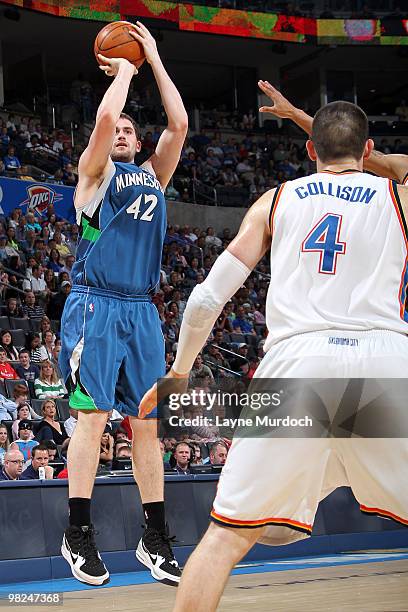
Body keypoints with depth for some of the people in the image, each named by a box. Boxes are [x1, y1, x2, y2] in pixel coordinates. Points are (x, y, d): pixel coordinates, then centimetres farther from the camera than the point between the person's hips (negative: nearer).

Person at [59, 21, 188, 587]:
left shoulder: (154, 175, 20)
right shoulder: (95, 170, 6)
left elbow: (179, 124, 7)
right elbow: (104, 117, -12)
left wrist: (154, 59, 11)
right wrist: (124, 70, 4)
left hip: (142, 311, 5)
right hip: (95, 304, -5)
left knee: (146, 422, 4)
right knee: (93, 414, -9)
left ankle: (155, 538, 8)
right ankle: (79, 535, -3)